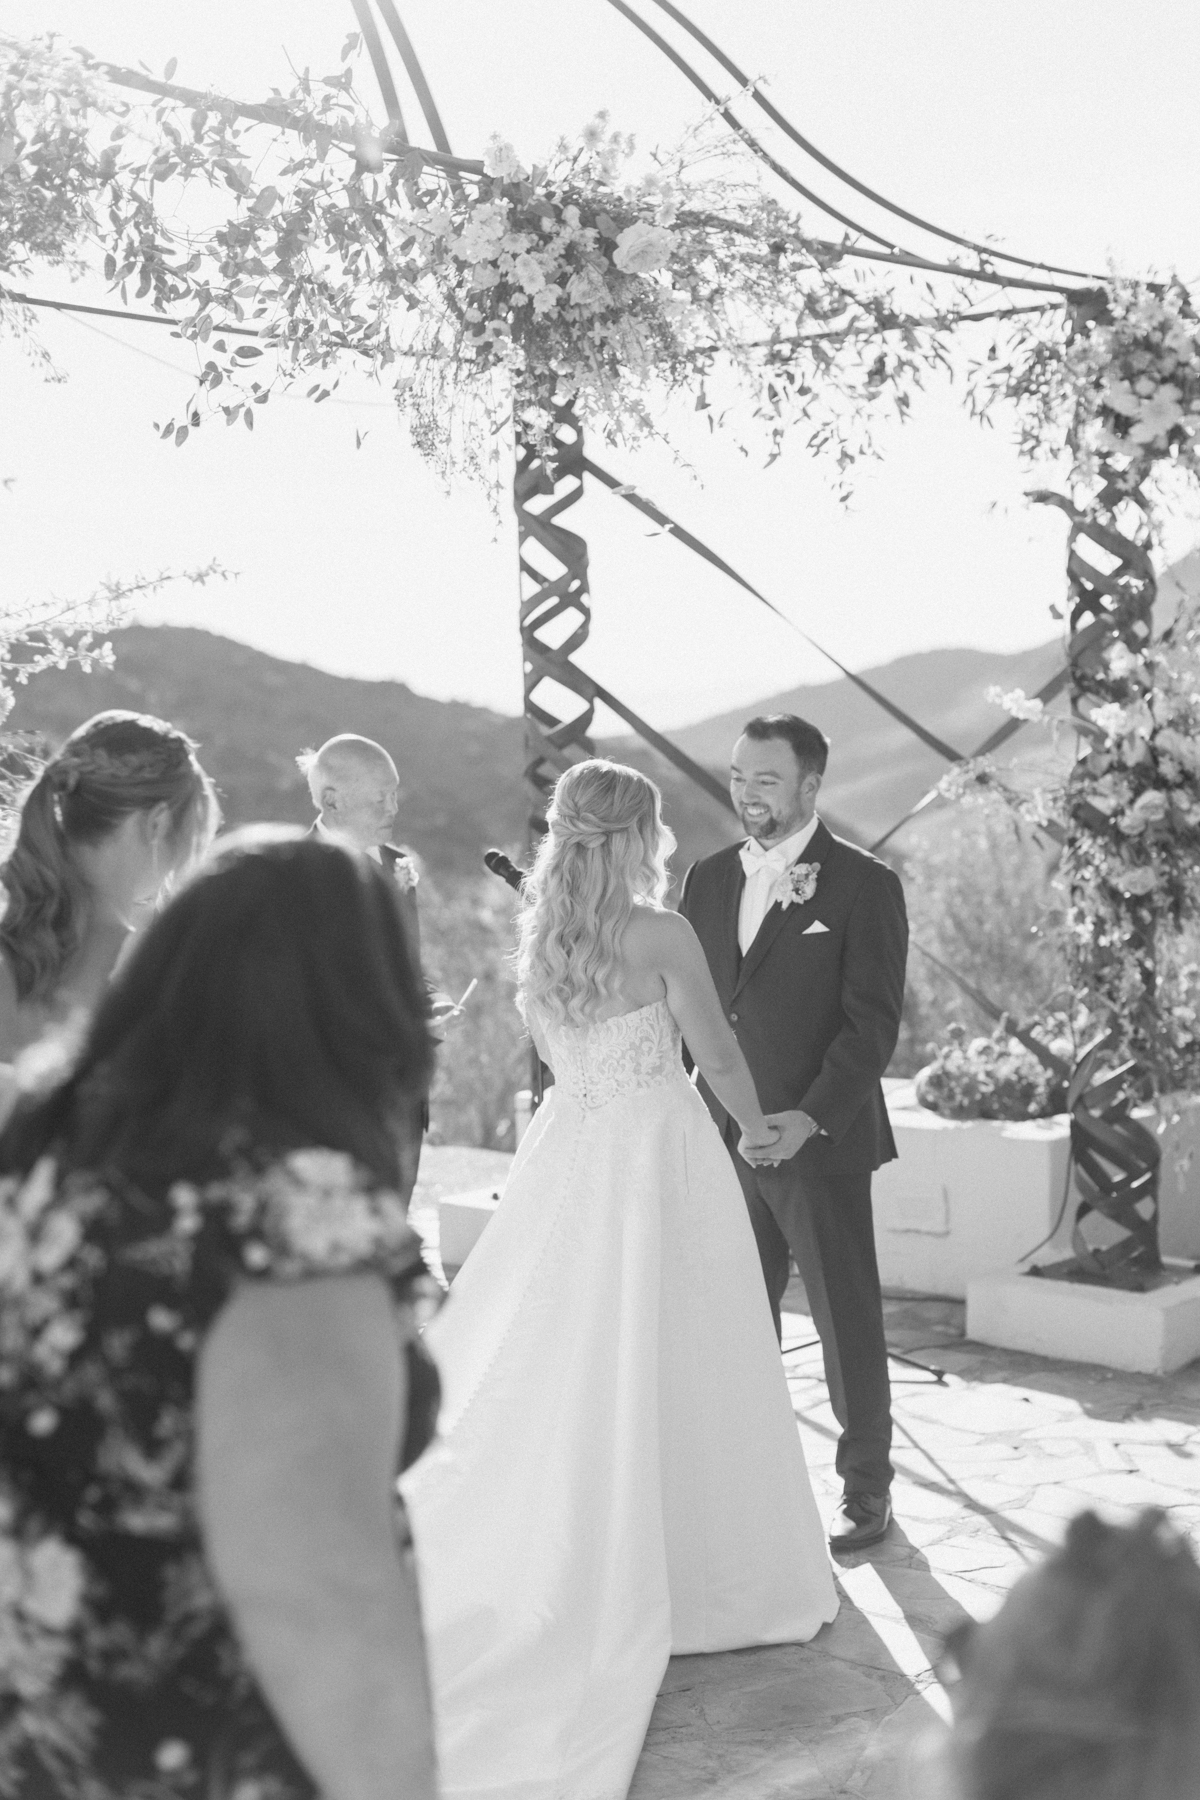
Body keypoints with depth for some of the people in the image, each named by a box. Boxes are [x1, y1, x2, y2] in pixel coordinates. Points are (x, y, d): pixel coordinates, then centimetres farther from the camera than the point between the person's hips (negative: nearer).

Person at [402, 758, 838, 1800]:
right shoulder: (662, 933, -14)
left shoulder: (539, 935, 5)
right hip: (658, 1157, -6)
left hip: (570, 1156, 6)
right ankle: (689, 1572, 16)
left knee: (551, 1365, 12)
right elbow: (717, 1052, -5)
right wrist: (757, 1126, 11)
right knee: (654, 1370, 4)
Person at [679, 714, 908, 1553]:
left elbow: (873, 1021, -11)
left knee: (847, 1321, 7)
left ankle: (866, 1489, 24)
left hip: (821, 1139, -4)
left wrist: (808, 1118, -20)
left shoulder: (864, 884, -6)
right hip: (723, 1139, 4)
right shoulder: (709, 878, 10)